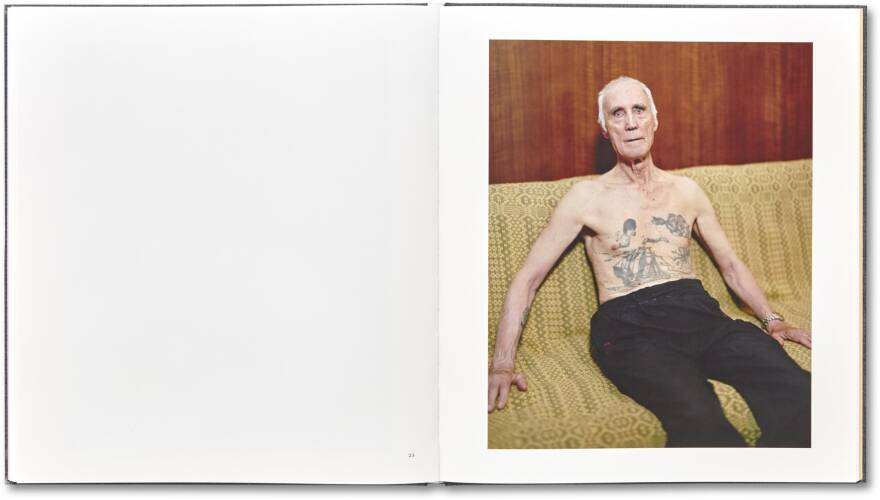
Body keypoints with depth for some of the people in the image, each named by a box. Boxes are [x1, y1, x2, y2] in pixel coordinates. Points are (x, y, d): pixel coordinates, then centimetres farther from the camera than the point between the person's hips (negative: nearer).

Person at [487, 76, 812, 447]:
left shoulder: (686, 190, 20)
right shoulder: (587, 197, 8)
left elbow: (731, 265, 29)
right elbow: (526, 280, 5)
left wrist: (772, 320, 14)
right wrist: (502, 363, -6)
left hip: (699, 313, 4)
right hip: (630, 326, -4)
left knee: (795, 390, -26)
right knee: (698, 418, -37)